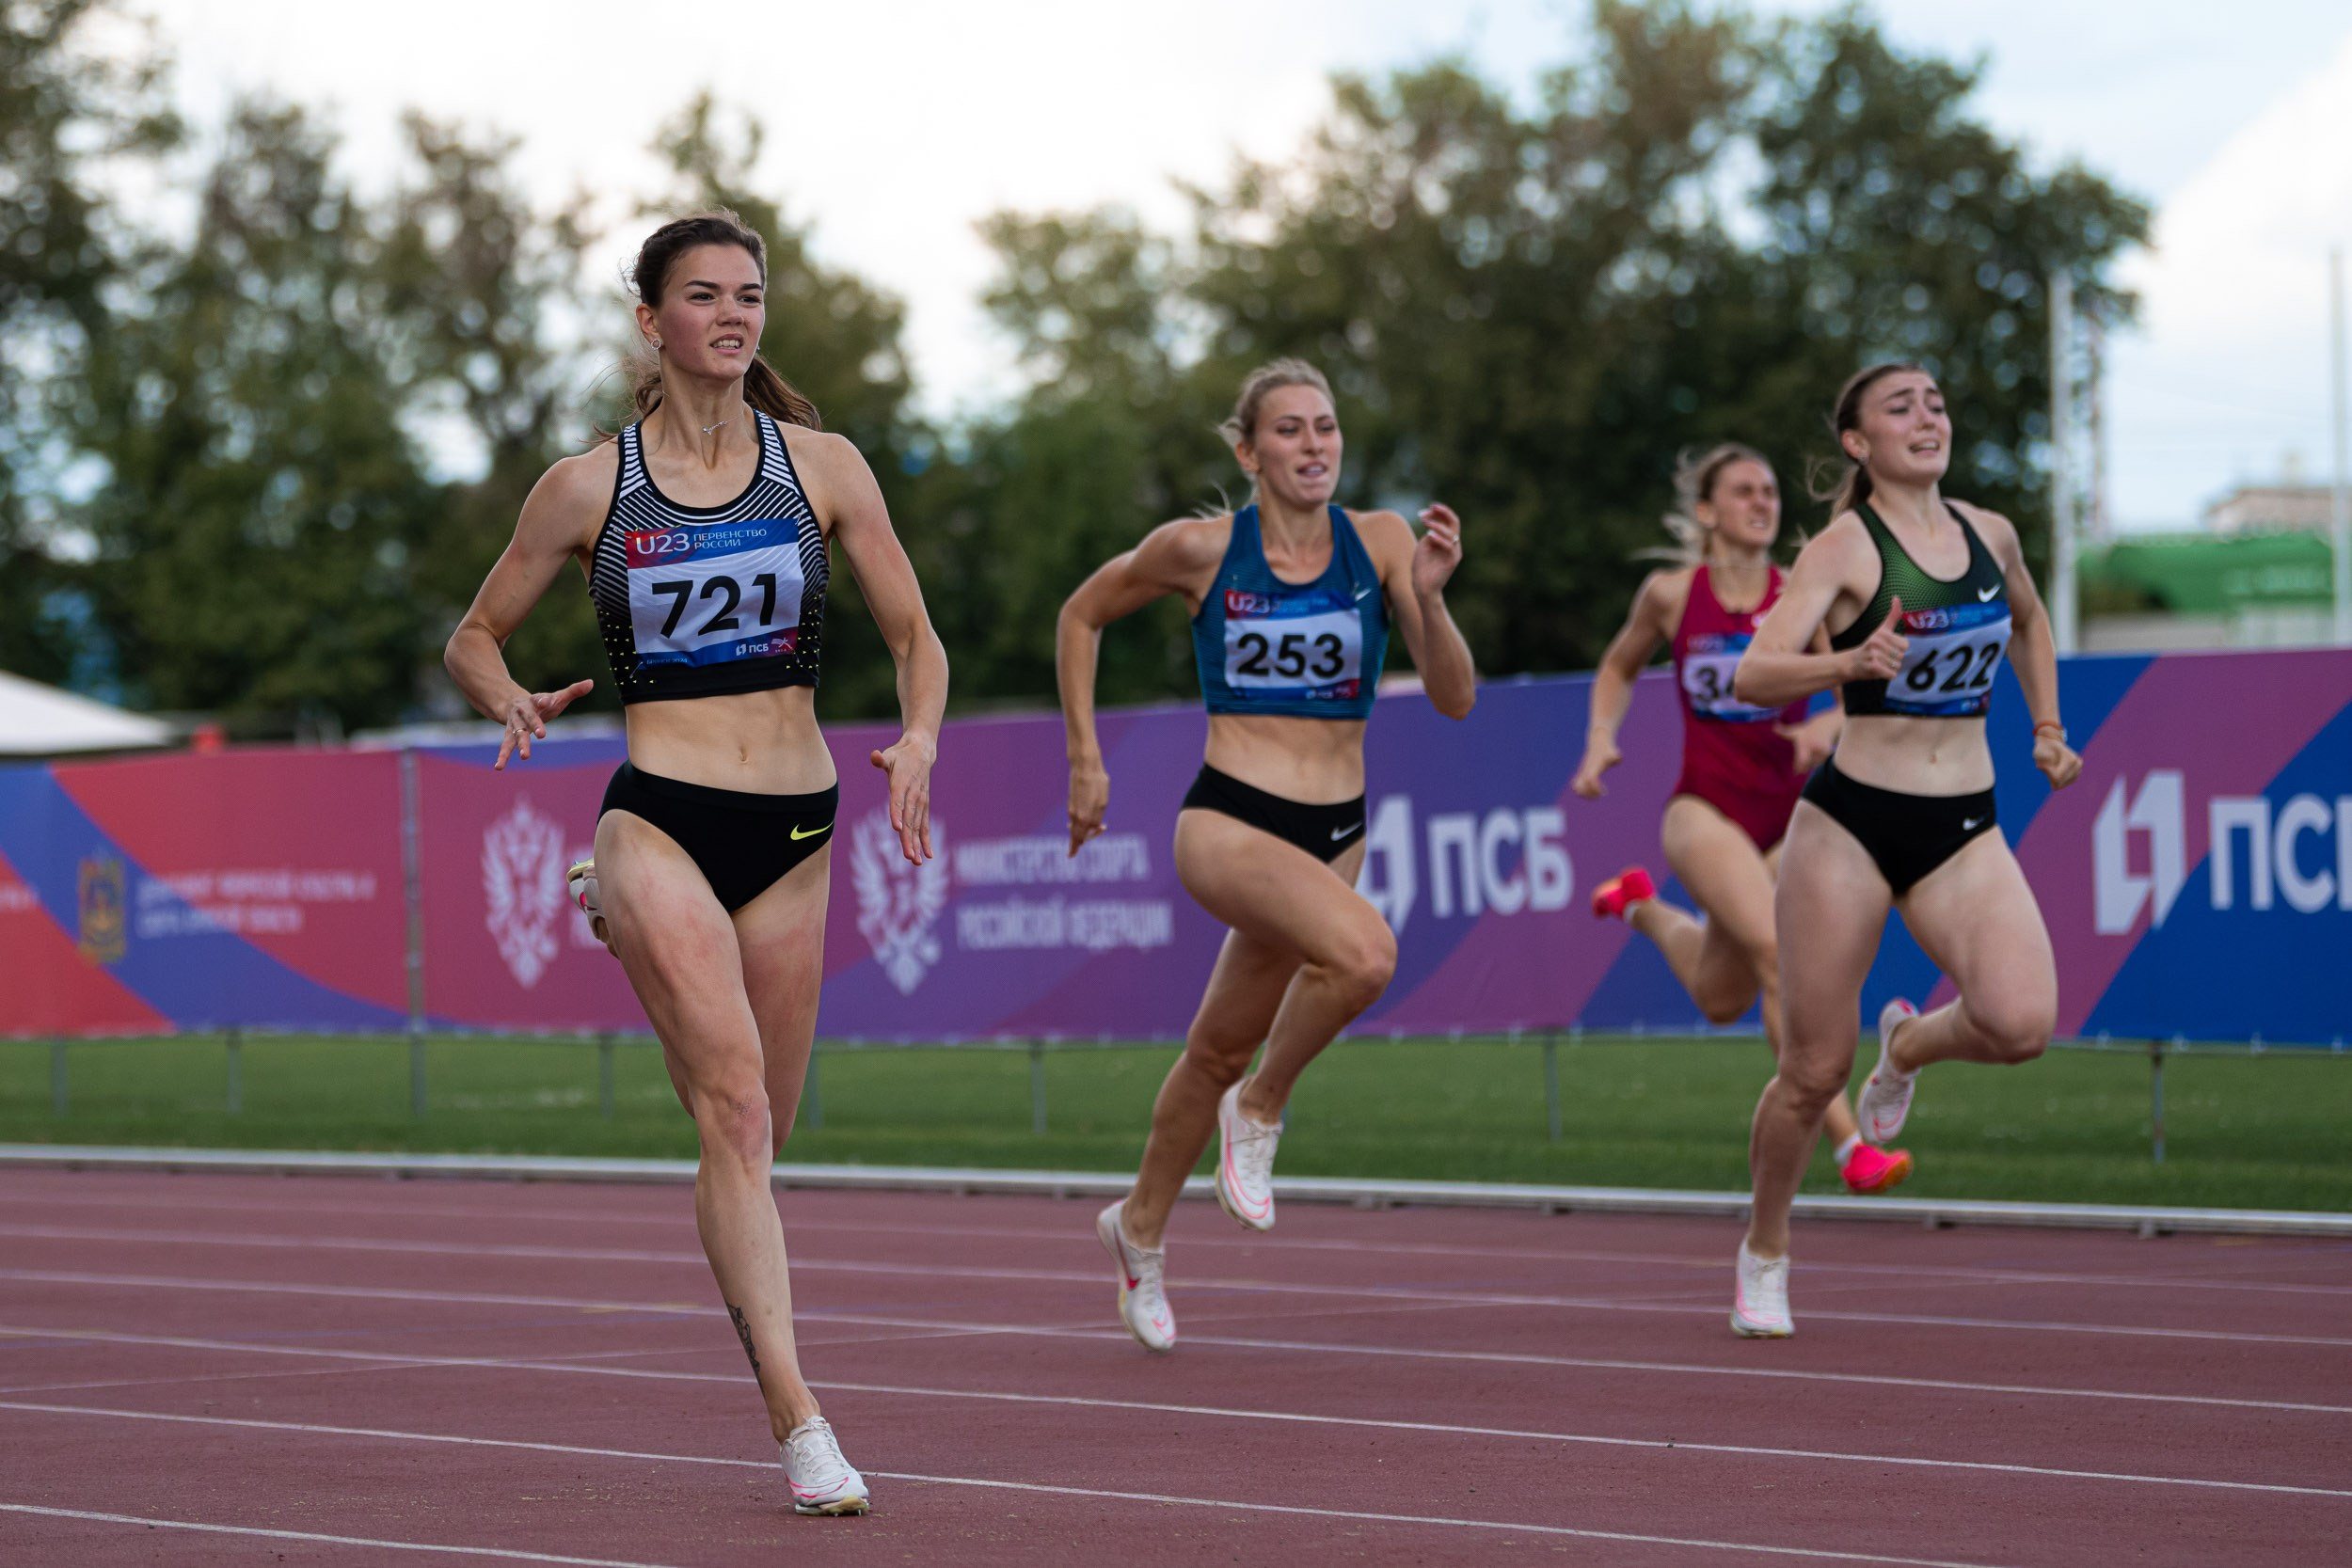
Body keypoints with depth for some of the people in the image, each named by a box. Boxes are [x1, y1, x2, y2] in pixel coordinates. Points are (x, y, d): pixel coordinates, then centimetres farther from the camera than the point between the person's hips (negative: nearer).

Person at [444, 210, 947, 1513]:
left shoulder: (821, 466, 6)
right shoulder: (589, 488, 2)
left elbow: (914, 637, 10)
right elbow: (474, 638, 12)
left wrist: (919, 738, -10)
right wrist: (513, 705, -10)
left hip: (794, 831, 3)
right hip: (659, 821, -3)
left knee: (758, 1133, 9)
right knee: (735, 1109, -19)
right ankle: (800, 1422, -24)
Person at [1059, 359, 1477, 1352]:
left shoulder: (1381, 542, -1)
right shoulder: (1200, 550, -6)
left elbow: (1454, 700, -4)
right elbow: (1082, 617, 11)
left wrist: (1427, 598, -21)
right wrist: (1085, 761, 8)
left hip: (1334, 832, 4)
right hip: (1228, 821, -4)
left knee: (1222, 1048, 17)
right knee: (1366, 952, -32)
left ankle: (1140, 1226, 42)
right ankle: (1260, 1111, -6)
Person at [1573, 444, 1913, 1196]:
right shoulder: (1670, 594, -1)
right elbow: (1618, 667, 17)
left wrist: (1829, 725, -25)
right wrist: (1600, 739, 1)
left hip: (1786, 811, 3)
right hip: (1704, 806, -3)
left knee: (1721, 1000, 11)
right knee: (1777, 950, -26)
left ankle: (1642, 907, 44)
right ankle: (1848, 1146, -26)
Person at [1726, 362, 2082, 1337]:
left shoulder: (1990, 534, 7)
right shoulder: (1845, 546, -9)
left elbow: (2030, 624, 31)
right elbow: (1751, 678, -21)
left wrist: (2047, 727, 23)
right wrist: (1848, 664, -36)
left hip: (1965, 829, 4)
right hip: (1850, 820, -4)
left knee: (2022, 1021, -21)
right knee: (1815, 1072, 0)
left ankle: (1910, 1043, 14)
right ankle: (1764, 1252, 26)